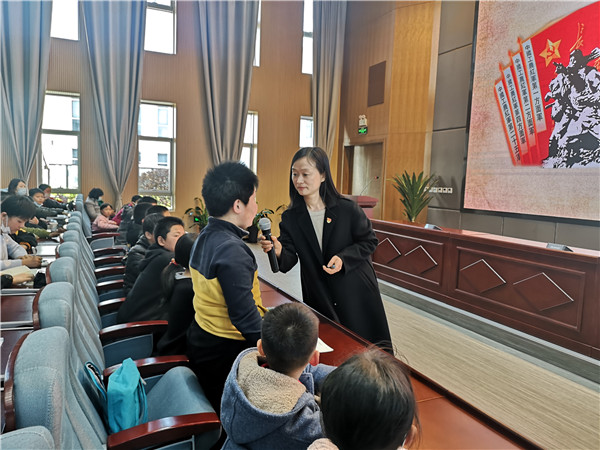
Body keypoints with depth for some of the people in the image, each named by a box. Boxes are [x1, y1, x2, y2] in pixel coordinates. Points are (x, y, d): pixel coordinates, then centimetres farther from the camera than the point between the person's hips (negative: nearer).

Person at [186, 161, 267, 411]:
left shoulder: (204, 238, 3)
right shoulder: (232, 251, -26)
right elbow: (245, 317, -28)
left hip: (200, 342, 9)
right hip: (227, 353, -9)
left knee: (217, 414, 23)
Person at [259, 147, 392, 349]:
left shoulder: (347, 209, -11)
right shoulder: (290, 217, -4)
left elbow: (369, 241, -3)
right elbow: (288, 263, -9)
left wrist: (343, 258, -19)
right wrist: (278, 252, -32)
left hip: (356, 294, -1)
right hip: (318, 300, 2)